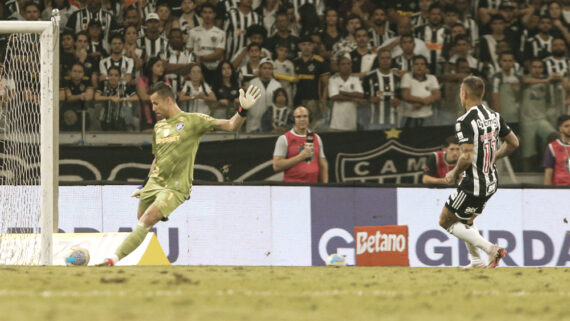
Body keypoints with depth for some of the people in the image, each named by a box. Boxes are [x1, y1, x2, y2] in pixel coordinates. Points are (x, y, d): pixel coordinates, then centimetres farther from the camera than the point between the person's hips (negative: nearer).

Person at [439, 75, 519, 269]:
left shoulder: (465, 121, -20)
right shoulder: (493, 116, 4)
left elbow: (467, 157, -28)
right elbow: (513, 143, 13)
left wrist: (454, 174, -10)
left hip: (473, 185, -8)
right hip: (491, 182, 8)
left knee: (446, 221, 5)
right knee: (466, 221, 26)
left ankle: (489, 248, -7)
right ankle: (476, 262, 21)